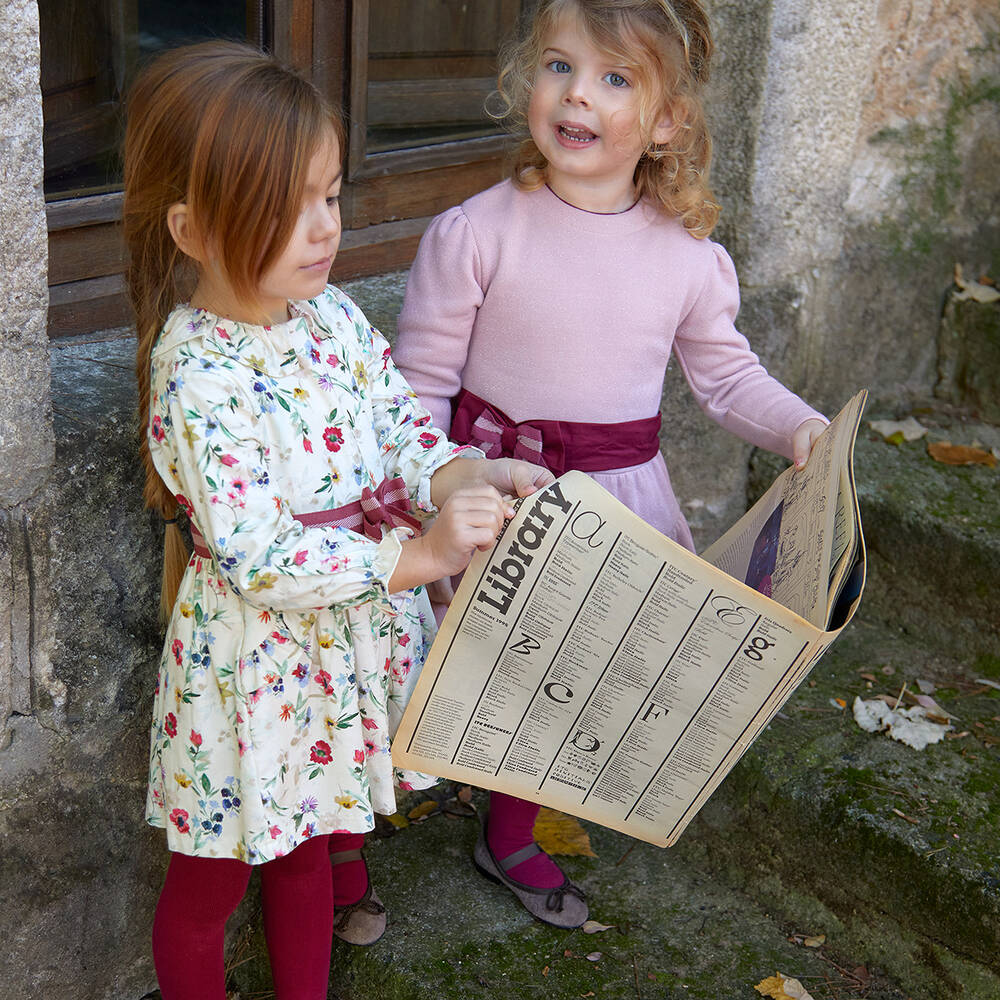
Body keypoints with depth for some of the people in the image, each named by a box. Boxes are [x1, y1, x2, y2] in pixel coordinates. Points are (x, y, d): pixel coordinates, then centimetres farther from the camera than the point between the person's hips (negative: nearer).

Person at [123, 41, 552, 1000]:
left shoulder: (332, 314, -3)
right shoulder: (198, 378, -26)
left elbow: (400, 423, 3)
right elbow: (262, 560, -28)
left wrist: (466, 476, -18)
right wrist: (421, 556, -30)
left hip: (353, 634, 7)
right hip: (253, 658, -7)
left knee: (304, 840, 26)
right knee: (212, 879, 15)